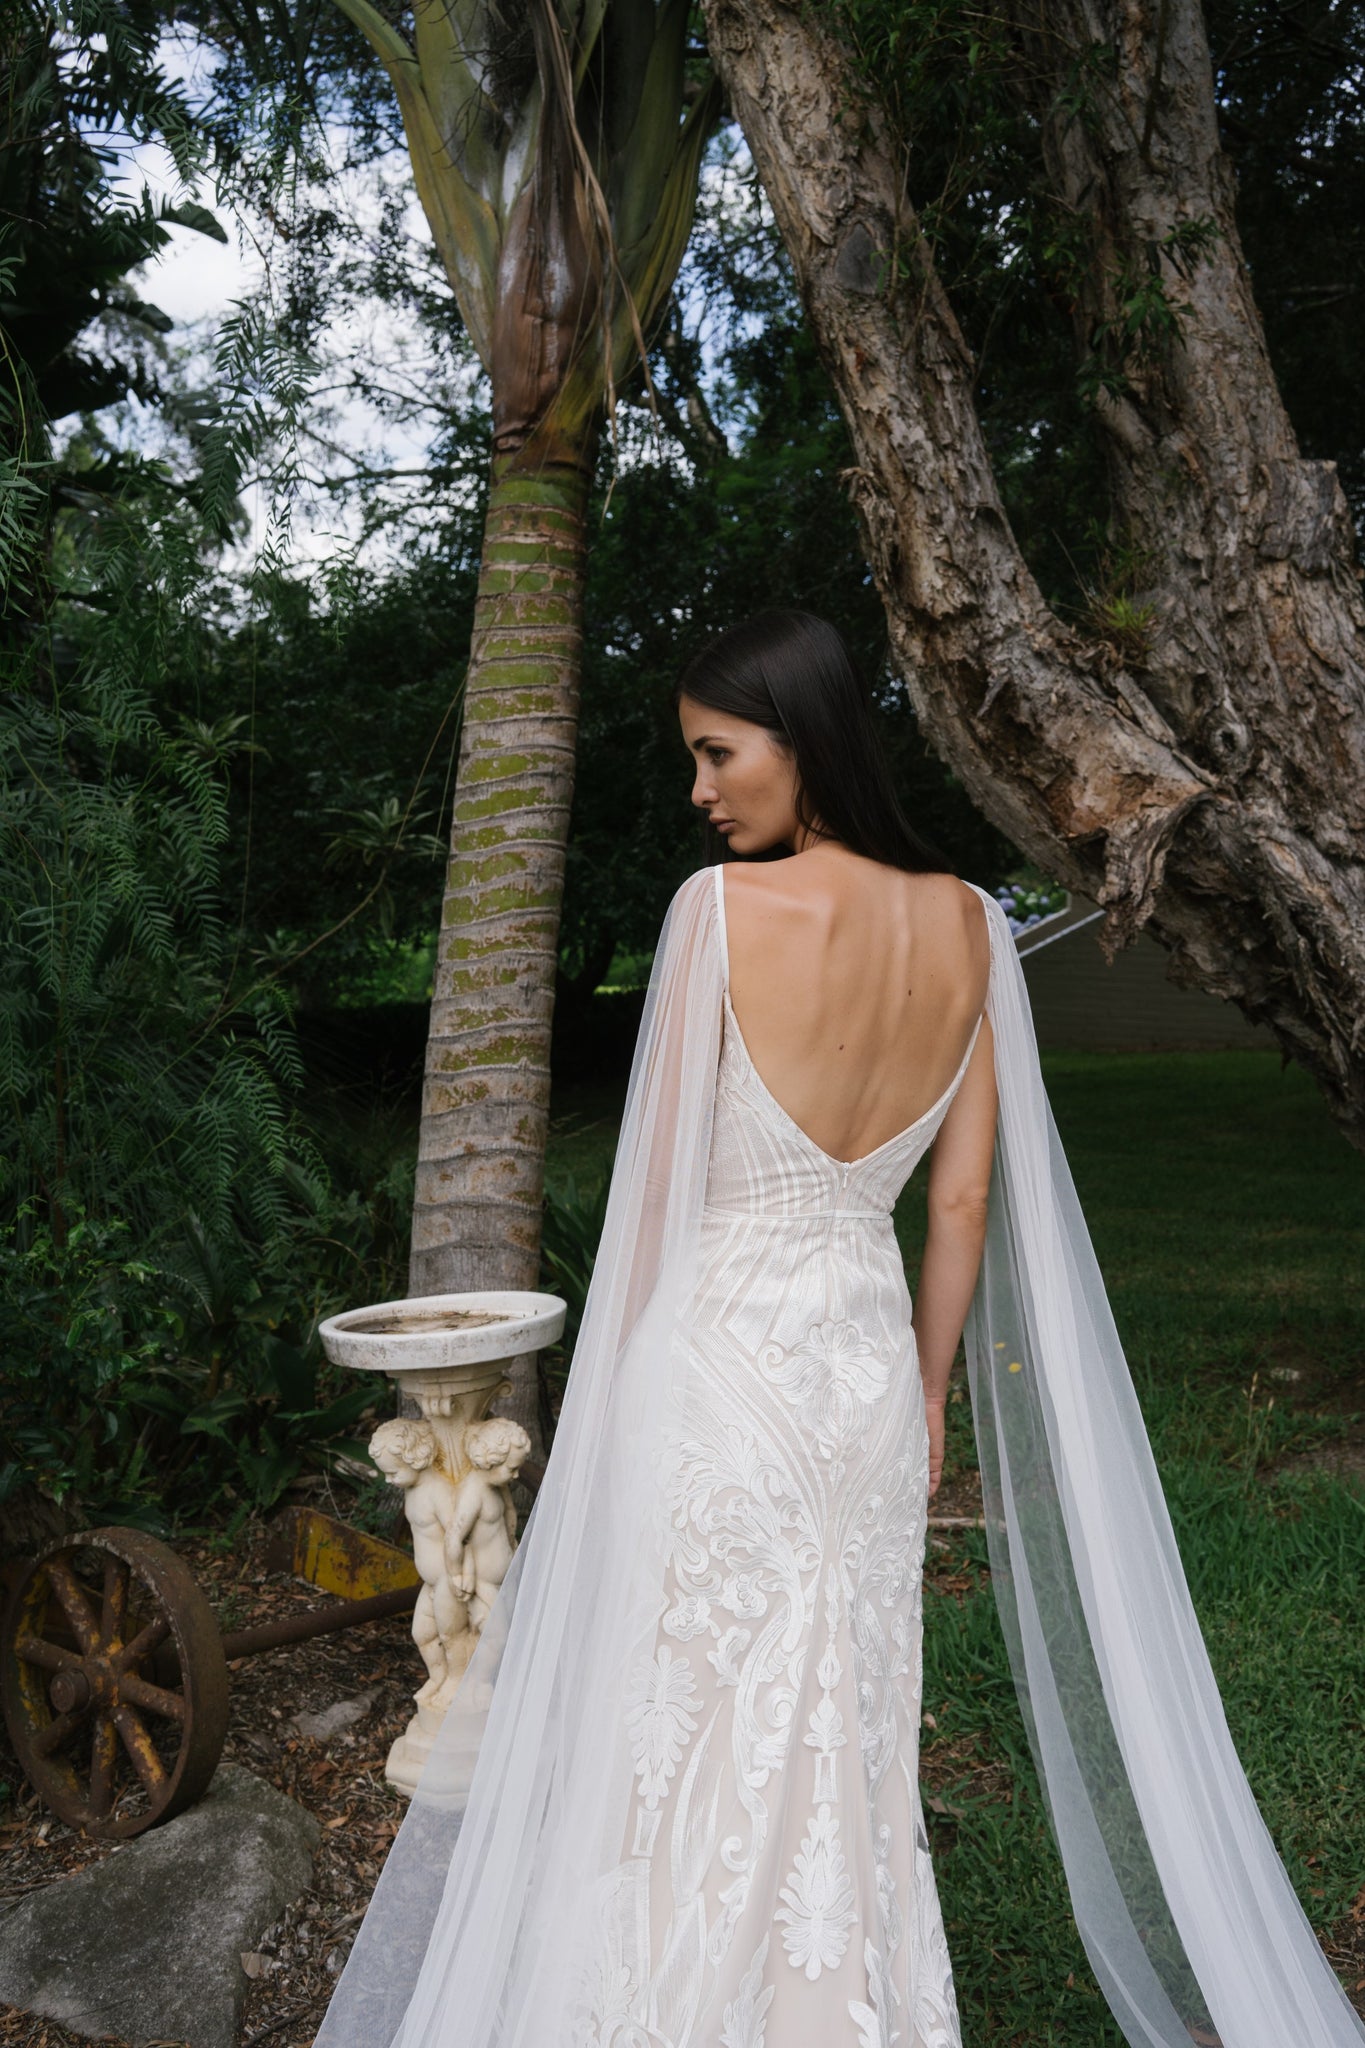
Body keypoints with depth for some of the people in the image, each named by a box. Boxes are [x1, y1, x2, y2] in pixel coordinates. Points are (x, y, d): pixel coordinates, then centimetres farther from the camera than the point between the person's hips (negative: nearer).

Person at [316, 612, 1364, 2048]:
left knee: (686, 1754, 11)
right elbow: (966, 1199, 5)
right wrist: (923, 1390, 15)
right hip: (872, 1368, 6)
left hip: (719, 1357, -5)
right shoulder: (966, 924, 0)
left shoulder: (725, 907, -16)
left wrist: (615, 1387, 0)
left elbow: (657, 1183, -11)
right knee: (846, 1744, 21)